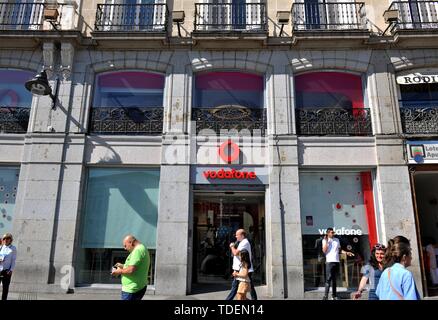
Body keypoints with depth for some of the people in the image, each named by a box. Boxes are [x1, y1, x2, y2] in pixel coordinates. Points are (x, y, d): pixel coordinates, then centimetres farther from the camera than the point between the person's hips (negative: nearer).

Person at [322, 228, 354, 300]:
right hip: (329, 261, -5)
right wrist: (326, 241, -12)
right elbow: (324, 251, -10)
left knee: (334, 279, 10)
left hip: (336, 261, 5)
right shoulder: (325, 240, 0)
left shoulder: (337, 240, 15)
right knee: (328, 279, -11)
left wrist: (346, 253, 11)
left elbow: (339, 250, 22)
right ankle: (325, 296, -11)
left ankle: (334, 295, 16)